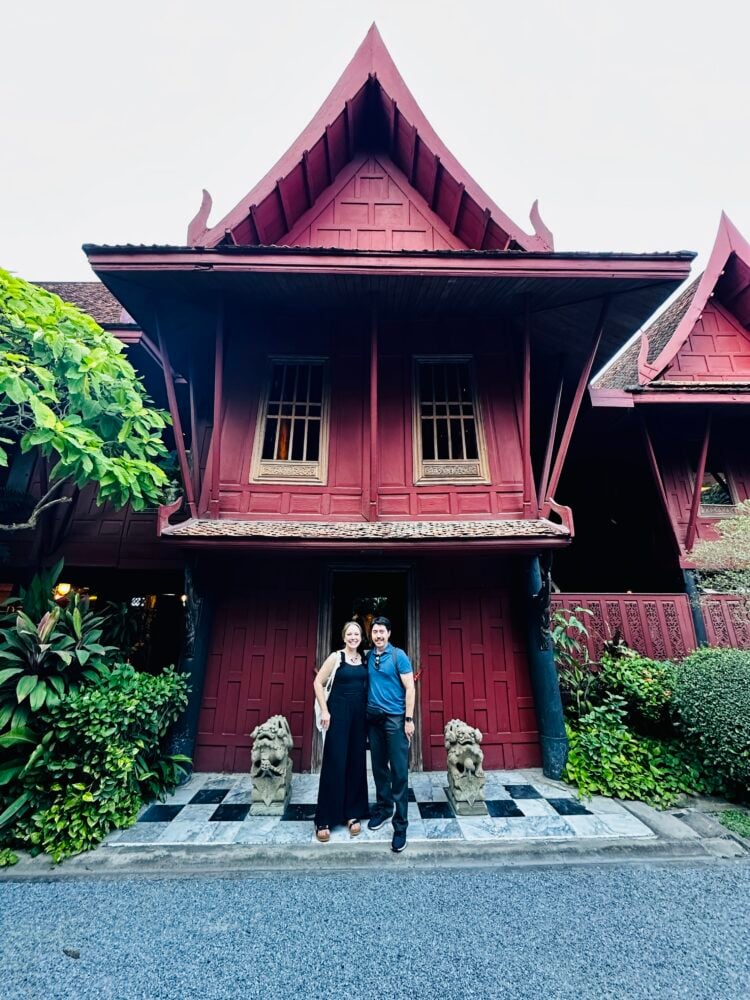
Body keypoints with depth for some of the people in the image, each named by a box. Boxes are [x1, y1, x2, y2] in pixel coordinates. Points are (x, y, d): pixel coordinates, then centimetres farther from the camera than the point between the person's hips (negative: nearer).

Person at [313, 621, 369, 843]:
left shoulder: (365, 658, 5)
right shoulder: (336, 657, -7)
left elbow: (367, 684, 13)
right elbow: (318, 683, -6)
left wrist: (368, 709, 3)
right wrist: (324, 711, -10)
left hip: (360, 714, 4)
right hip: (339, 712, -4)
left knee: (357, 763, 11)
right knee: (334, 764, 1)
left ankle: (353, 814, 26)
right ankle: (324, 820, 14)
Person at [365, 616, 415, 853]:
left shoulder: (398, 655, -9)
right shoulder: (367, 656, 3)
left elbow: (409, 688, -8)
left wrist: (409, 719, -11)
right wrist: (364, 712, 5)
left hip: (395, 718, -4)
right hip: (373, 717, 4)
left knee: (399, 771, -1)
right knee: (379, 766, 16)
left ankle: (400, 824, 10)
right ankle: (384, 808, 34)